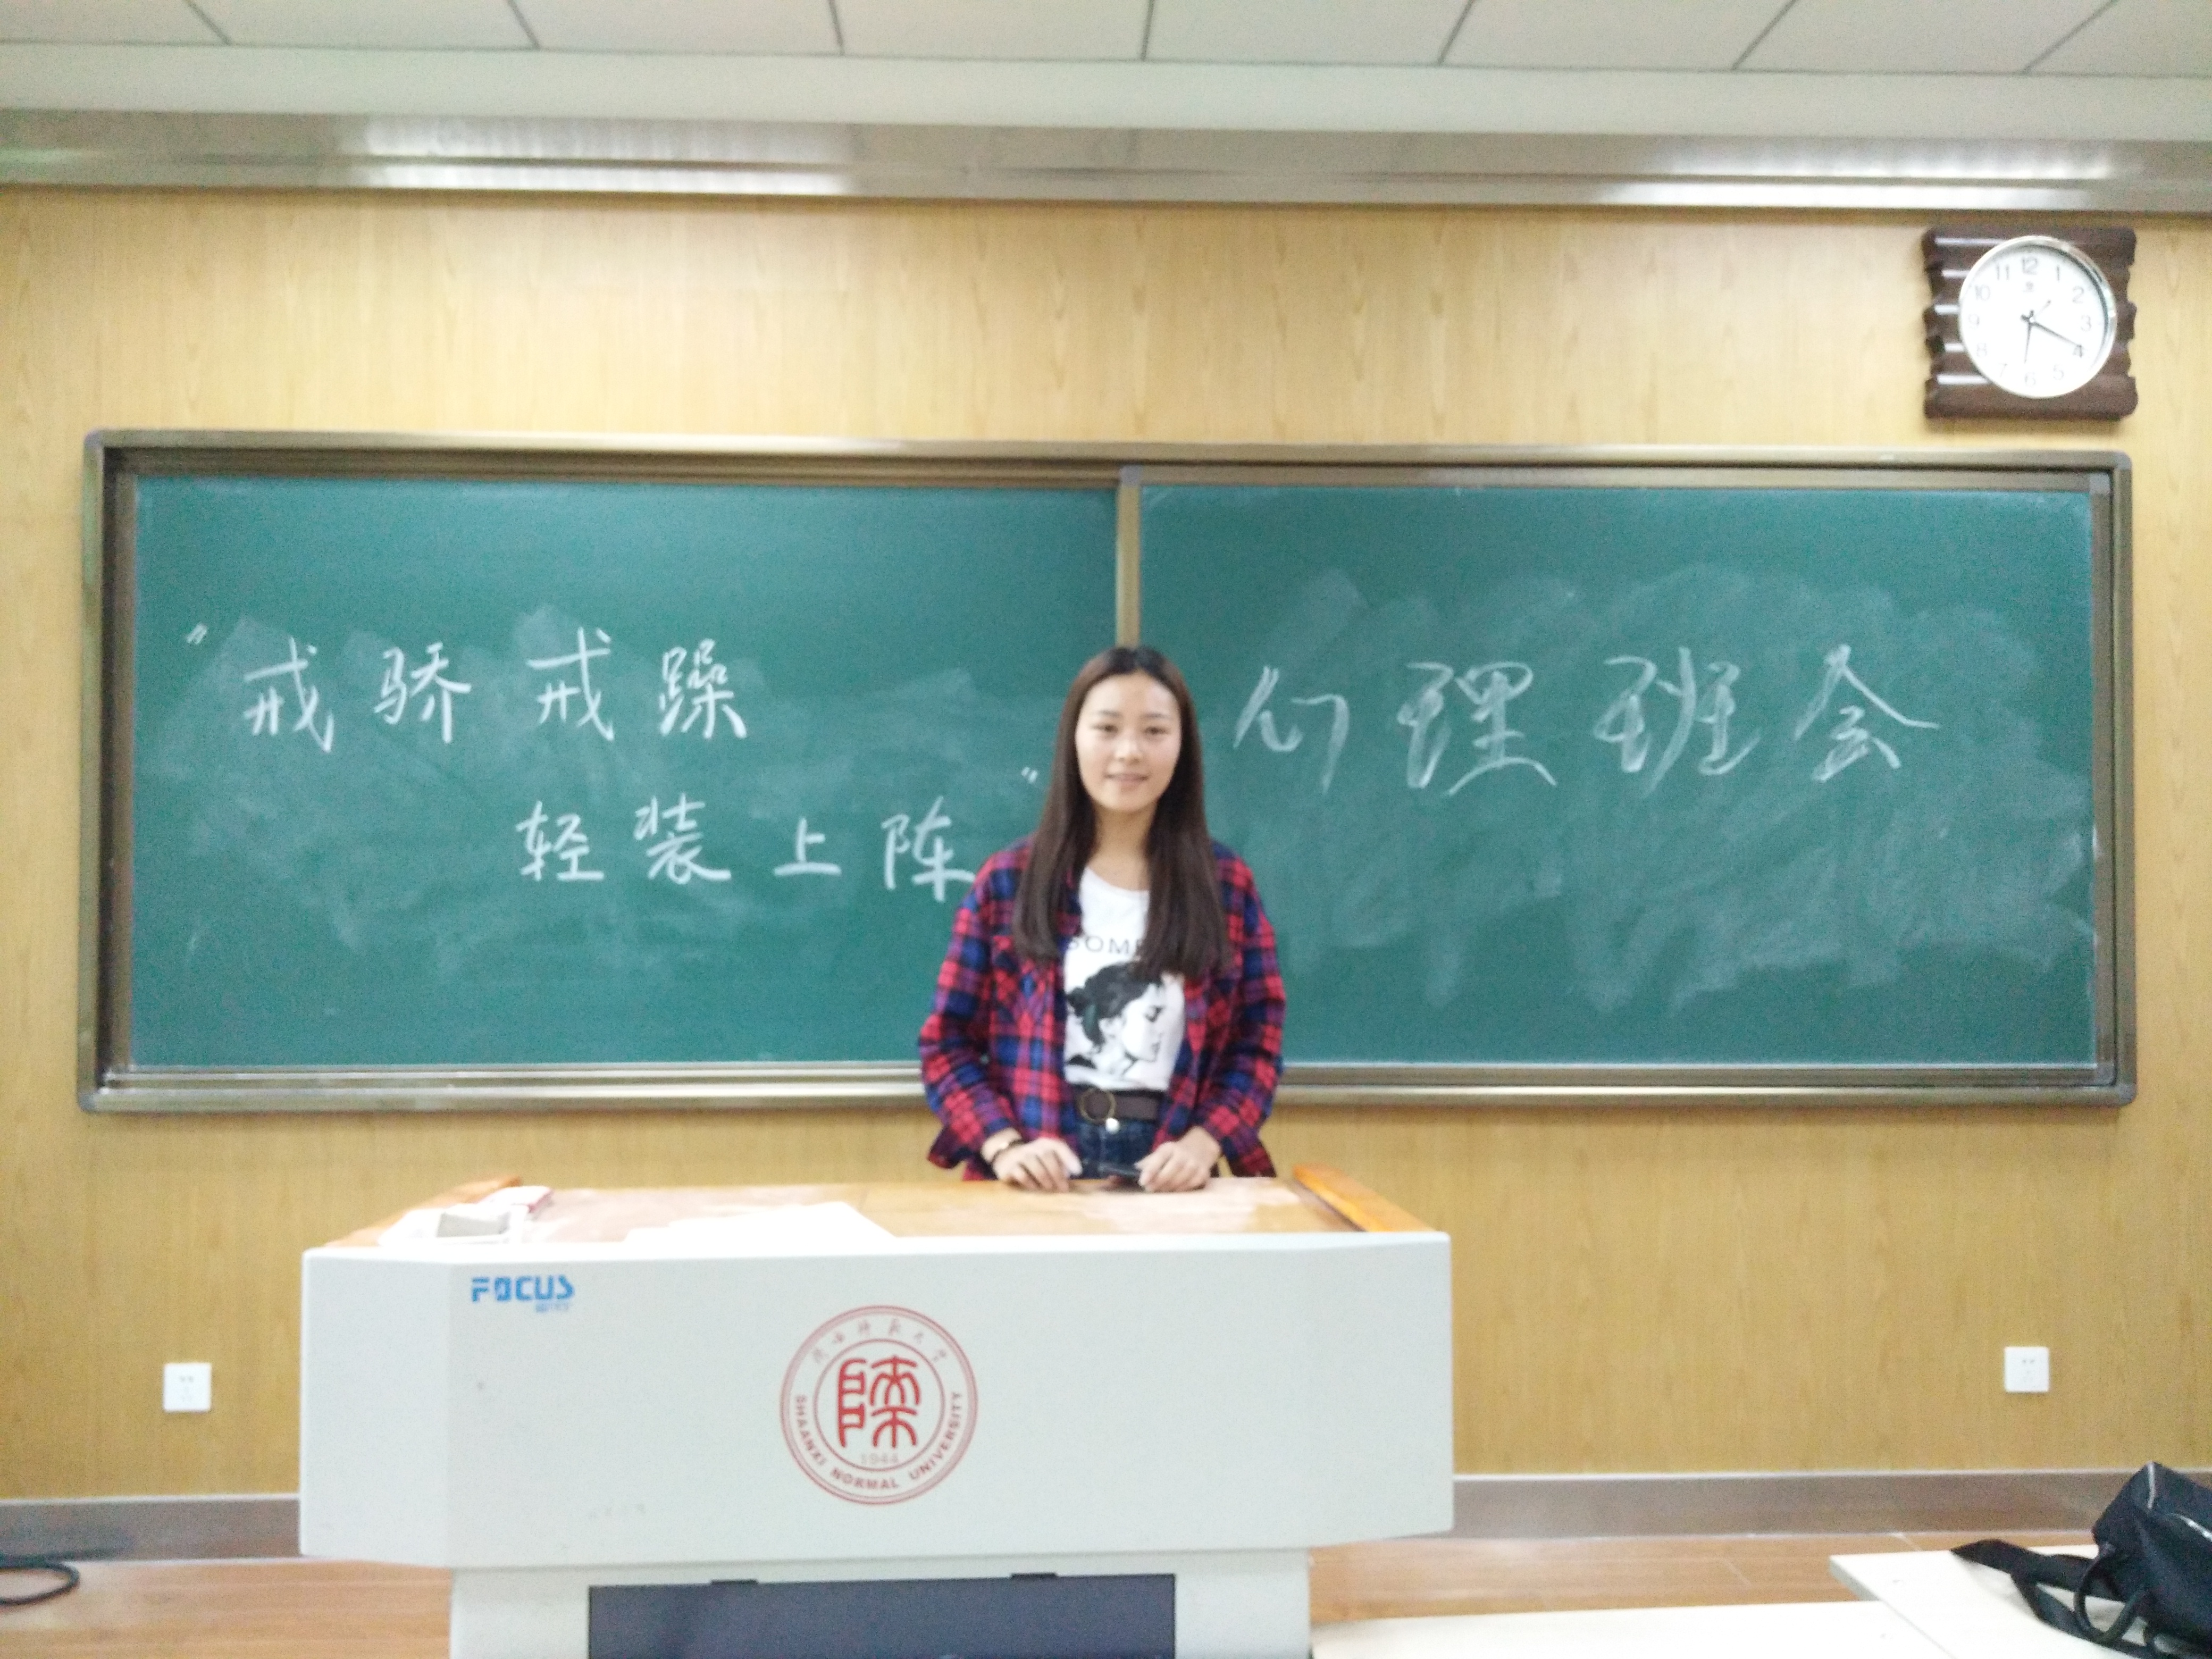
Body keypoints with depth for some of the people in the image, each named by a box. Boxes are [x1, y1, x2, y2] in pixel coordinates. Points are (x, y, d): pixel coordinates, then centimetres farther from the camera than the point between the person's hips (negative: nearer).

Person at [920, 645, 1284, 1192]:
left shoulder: (1225, 884, 8)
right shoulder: (1008, 880, 5)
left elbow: (1258, 1044, 7)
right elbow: (947, 1042, 5)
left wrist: (1201, 1144, -9)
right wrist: (1004, 1146, -10)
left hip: (1167, 1179, 1)